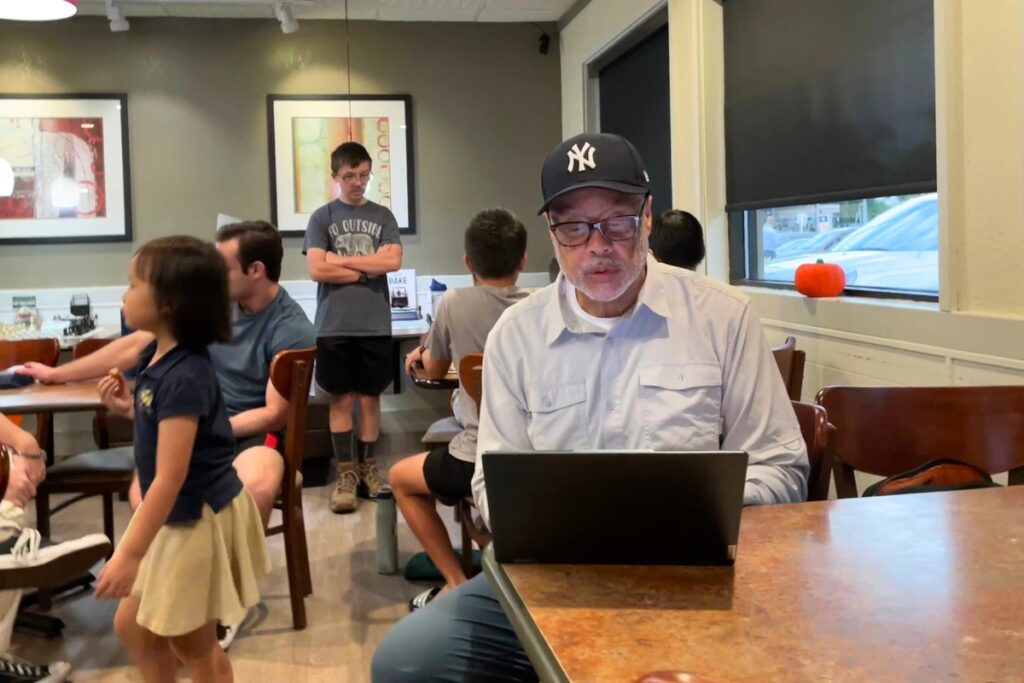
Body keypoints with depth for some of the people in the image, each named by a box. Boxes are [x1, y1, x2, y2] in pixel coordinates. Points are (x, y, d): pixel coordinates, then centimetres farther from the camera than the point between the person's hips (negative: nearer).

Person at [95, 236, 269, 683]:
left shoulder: (184, 376, -28)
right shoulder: (158, 356, 2)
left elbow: (170, 478, -29)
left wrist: (129, 554, -27)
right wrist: (128, 409, 2)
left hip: (198, 518, -10)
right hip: (175, 514, 10)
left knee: (193, 646, 11)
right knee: (132, 626, 21)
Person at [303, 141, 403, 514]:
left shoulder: (383, 216, 8)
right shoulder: (321, 217, 3)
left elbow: (393, 261, -6)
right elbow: (317, 270, -8)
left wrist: (341, 260, -7)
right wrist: (369, 268, -6)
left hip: (375, 325, 1)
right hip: (334, 326, -1)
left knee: (370, 397, 8)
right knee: (341, 399, 4)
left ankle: (368, 468, 19)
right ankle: (346, 474, 11)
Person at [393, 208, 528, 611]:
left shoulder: (454, 304, -6)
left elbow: (435, 370, 12)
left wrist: (423, 353, 36)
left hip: (479, 460, -4)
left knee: (400, 478, 24)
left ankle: (456, 582, 17)